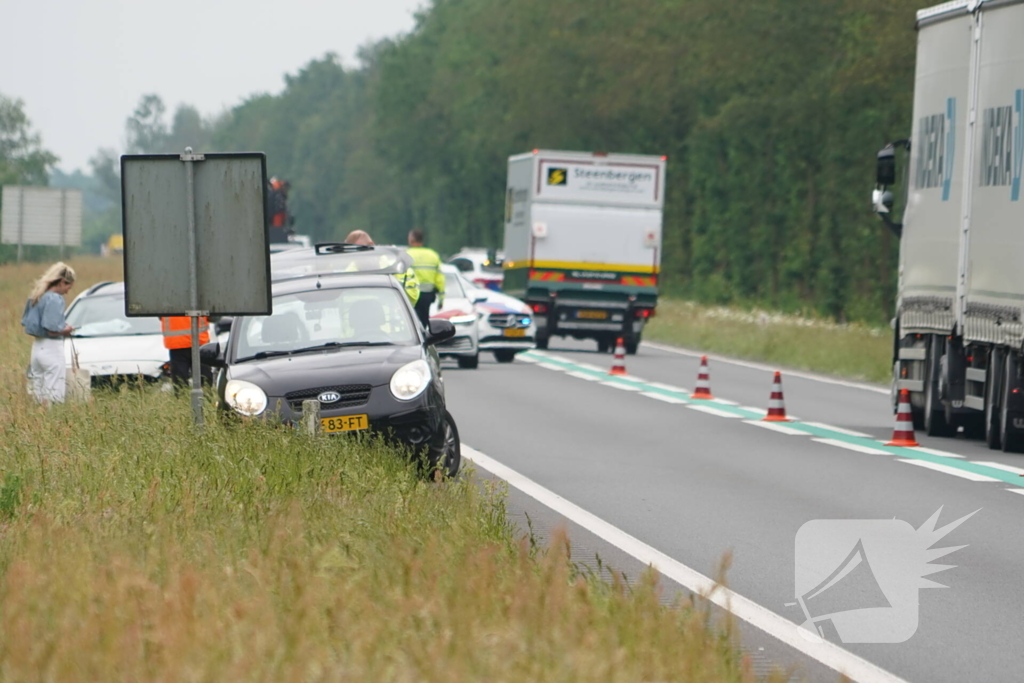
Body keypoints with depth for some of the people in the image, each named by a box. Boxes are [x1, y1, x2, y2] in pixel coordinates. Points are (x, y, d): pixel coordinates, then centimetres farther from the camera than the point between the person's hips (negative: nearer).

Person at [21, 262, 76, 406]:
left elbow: (26, 323, 16)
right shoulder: (55, 299, -16)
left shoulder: (36, 296, 11)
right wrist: (67, 330, -3)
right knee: (54, 398, -5)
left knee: (38, 396, 13)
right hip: (52, 349, -9)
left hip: (37, 348, 9)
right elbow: (52, 330, -22)